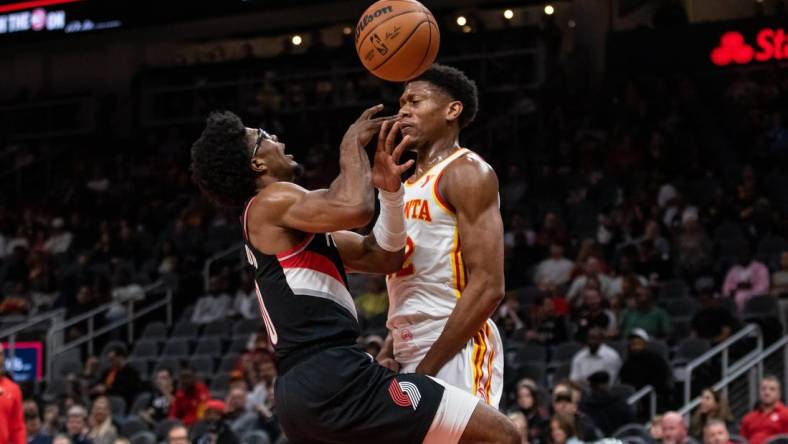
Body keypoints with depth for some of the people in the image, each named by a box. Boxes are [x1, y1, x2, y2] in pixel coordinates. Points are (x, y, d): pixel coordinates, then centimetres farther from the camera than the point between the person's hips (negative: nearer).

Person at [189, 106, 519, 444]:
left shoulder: (296, 225, 26)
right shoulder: (272, 201, -2)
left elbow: (384, 257, 23)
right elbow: (355, 209, -21)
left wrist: (390, 189, 6)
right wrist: (352, 144, -3)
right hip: (333, 378, -10)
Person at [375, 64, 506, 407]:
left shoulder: (467, 172, -6)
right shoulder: (408, 187, 22)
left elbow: (487, 287, -16)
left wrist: (427, 368, -17)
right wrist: (388, 354, 9)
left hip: (455, 354, -9)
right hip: (410, 358, 9)